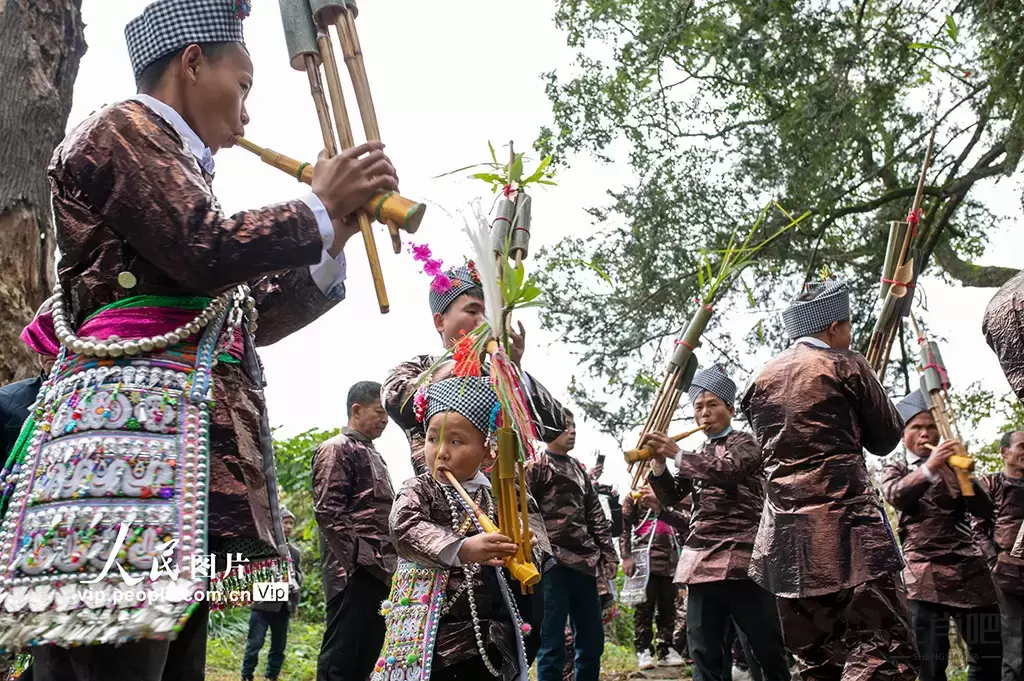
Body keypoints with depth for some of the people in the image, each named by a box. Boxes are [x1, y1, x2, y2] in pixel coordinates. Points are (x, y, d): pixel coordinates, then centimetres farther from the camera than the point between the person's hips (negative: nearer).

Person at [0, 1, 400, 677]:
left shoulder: (177, 168, 28)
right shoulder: (124, 128, 2)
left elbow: (252, 315, 26)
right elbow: (205, 252, -13)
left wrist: (334, 237, 20)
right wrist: (319, 206, 1)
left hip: (185, 433, 10)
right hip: (132, 420, -10)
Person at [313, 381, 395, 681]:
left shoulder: (373, 454, 22)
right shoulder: (337, 449, -4)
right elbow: (328, 512, -14)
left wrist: (390, 563, 16)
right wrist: (359, 559, -18)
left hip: (378, 571, 9)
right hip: (354, 571, -9)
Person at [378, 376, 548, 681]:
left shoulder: (497, 498, 6)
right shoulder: (417, 490, -4)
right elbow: (406, 530, -23)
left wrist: (523, 548, -16)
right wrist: (462, 549, -40)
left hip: (490, 635, 4)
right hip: (430, 635, -3)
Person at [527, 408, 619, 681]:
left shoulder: (579, 470, 19)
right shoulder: (535, 468, -1)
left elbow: (596, 516, 19)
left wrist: (608, 554, 12)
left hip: (584, 564, 7)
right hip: (554, 566, -7)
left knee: (592, 640, 11)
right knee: (552, 644, -3)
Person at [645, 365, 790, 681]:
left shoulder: (744, 443, 4)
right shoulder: (700, 455, 21)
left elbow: (727, 471, -17)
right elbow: (671, 496, 14)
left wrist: (677, 454, -16)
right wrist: (658, 461, -2)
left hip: (740, 558, -6)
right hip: (700, 561, 6)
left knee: (768, 649, -3)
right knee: (705, 655, 4)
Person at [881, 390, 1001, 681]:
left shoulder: (952, 465, 16)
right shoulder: (896, 469, 11)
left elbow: (985, 511, 6)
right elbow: (895, 495, -12)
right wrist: (929, 467, -27)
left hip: (969, 567, 3)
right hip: (925, 573, -2)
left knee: (990, 655, 3)